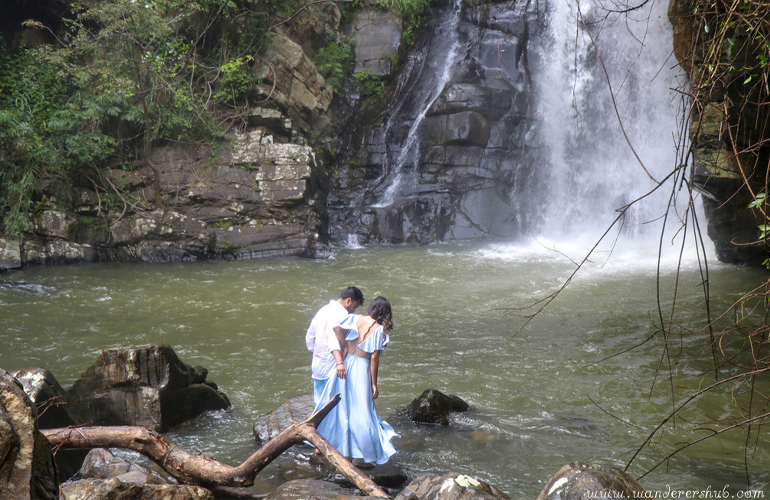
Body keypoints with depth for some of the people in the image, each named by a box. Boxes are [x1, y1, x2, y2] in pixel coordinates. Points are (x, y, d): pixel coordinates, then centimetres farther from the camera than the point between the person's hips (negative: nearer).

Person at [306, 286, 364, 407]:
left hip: (317, 364, 9)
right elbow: (334, 339, -33)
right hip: (331, 368, -9)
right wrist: (339, 362, -45)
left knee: (319, 403, 16)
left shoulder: (323, 310, 14)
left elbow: (309, 337, 21)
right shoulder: (340, 314, -16)